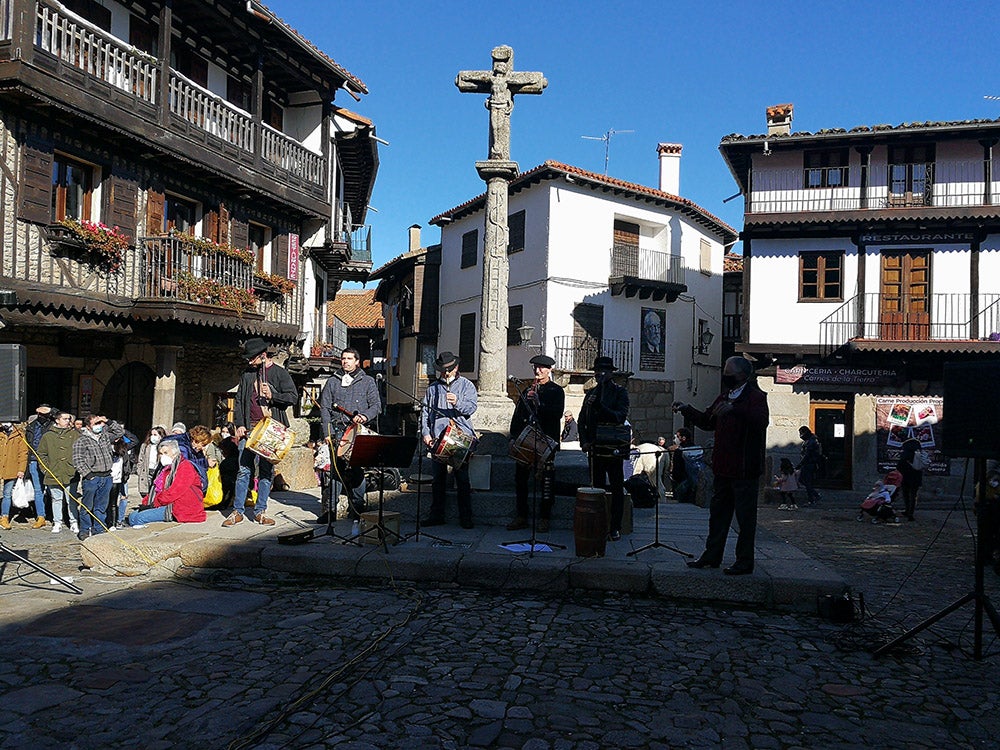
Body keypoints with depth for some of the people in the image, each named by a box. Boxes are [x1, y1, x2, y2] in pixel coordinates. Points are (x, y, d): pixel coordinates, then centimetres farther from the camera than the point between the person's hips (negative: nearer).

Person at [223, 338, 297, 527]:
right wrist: (239, 425, 6)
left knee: (266, 471, 2)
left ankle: (260, 511, 9)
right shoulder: (247, 374, 14)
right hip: (249, 428, 2)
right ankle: (238, 511, 6)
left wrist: (273, 396, -15)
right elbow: (239, 401, 16)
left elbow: (293, 397, -1)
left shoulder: (279, 373, 4)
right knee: (244, 470, -1)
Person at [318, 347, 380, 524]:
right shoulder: (332, 381, 14)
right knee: (336, 468, -2)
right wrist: (329, 432, -2)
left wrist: (365, 416, -16)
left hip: (359, 432, -1)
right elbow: (324, 407, 9)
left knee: (357, 470, -2)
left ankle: (357, 509, 7)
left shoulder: (367, 381, 11)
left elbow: (376, 405, 5)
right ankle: (330, 509, 4)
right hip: (337, 432, 1)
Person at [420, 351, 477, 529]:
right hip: (437, 439, 3)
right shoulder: (433, 387, 15)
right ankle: (436, 515, 15)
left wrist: (457, 403, -26)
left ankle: (465, 518, 5)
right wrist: (425, 433, 1)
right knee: (437, 479, 7)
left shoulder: (466, 385, 7)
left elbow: (471, 408, -7)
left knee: (462, 480, 0)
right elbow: (425, 411, 13)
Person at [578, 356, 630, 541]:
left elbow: (620, 417, -14)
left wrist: (600, 406, -25)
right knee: (597, 488, 8)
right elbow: (582, 420, 16)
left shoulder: (620, 392, 0)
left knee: (617, 489, 0)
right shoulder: (590, 393, 14)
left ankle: (615, 528, 6)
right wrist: (584, 441, 2)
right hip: (594, 448, 4)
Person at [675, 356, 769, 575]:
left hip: (745, 469, -8)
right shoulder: (724, 397, 15)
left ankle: (745, 561, 11)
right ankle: (712, 556, 25)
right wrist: (687, 409, 9)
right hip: (723, 467, 8)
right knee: (718, 514, 15)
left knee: (745, 517, 2)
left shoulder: (755, 397, -11)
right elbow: (707, 422, 22)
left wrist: (734, 409, -40)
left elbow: (761, 421, -30)